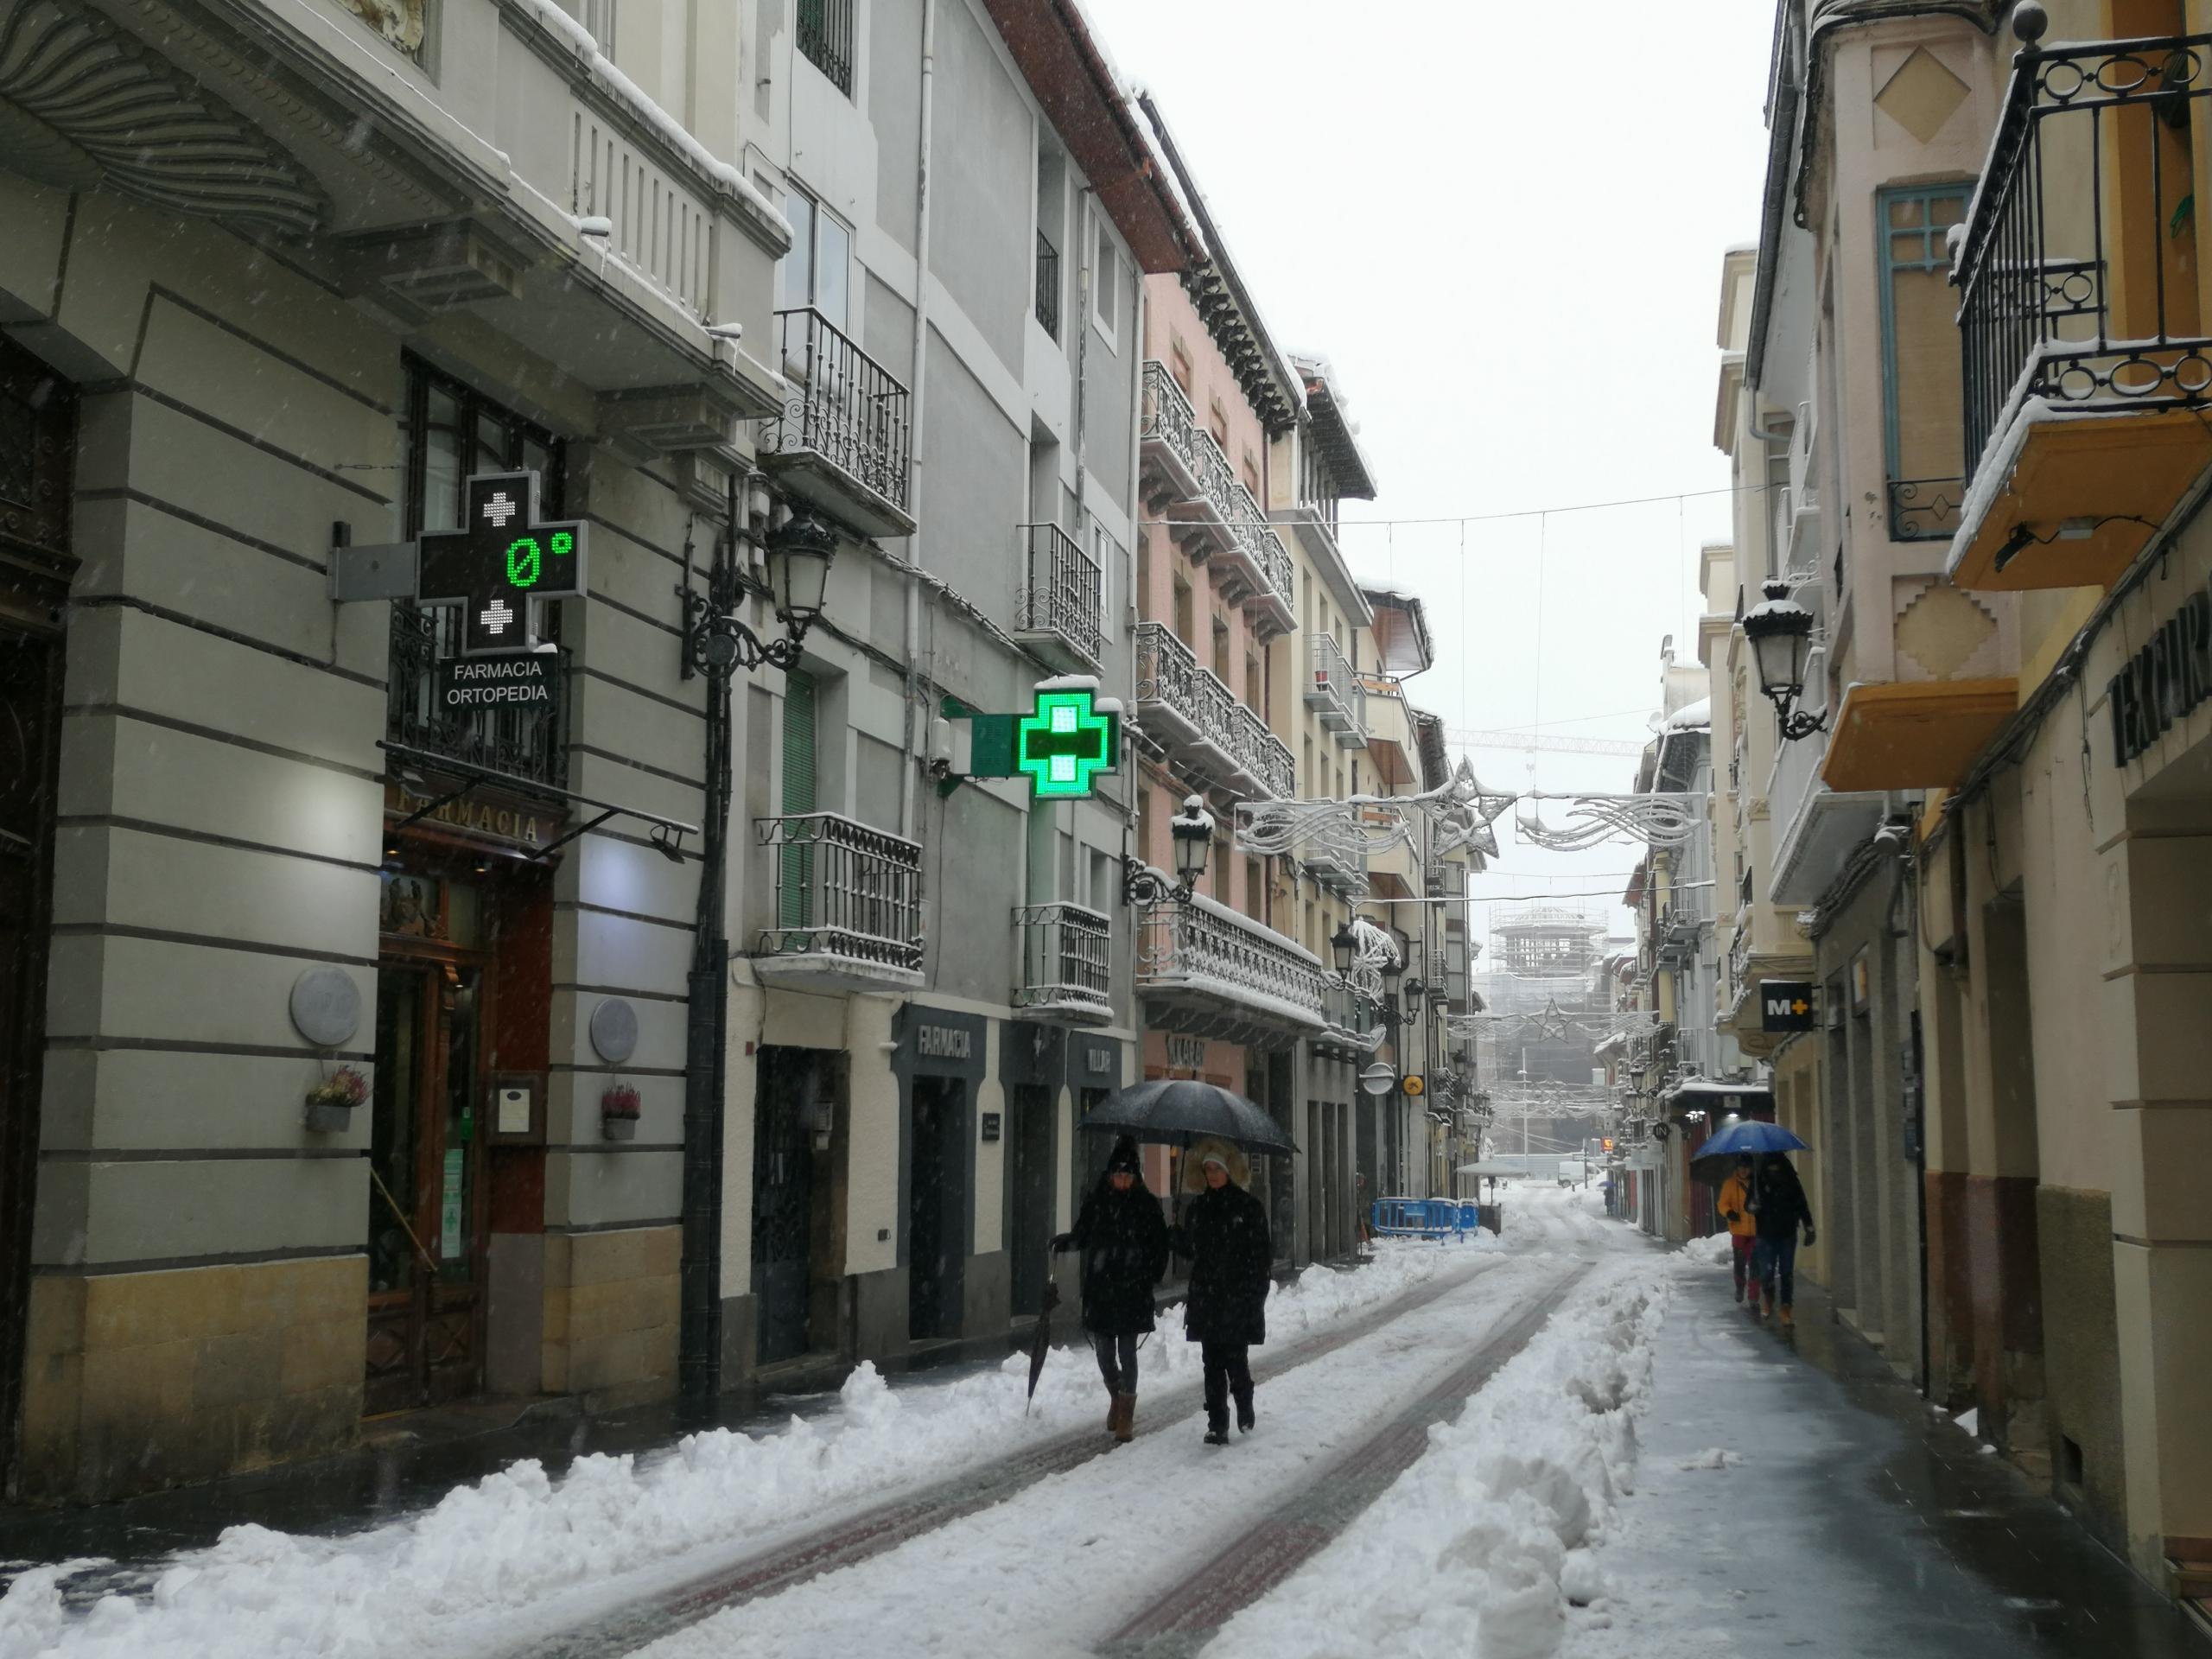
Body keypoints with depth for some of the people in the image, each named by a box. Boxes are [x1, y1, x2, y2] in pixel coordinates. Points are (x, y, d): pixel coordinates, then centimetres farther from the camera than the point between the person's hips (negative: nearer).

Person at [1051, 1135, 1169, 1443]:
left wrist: (1152, 1276, -7)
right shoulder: (1097, 1200, 4)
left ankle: (1126, 1414, 6)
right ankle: (1116, 1398, 34)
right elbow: (1083, 1234, 8)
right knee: (1104, 1351, 7)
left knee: (1127, 1351, -4)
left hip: (1132, 1290, -2)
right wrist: (1065, 1242, -12)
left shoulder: (1146, 1203, -1)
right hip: (1100, 1289, 2)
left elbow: (1160, 1243, 1)